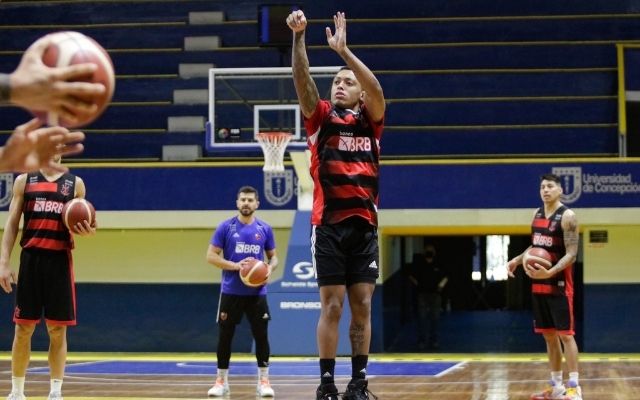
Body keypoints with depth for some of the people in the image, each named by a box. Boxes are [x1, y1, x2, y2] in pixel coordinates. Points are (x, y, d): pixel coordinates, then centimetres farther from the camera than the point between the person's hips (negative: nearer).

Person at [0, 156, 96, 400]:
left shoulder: (75, 183, 9)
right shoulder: (24, 180, 8)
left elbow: (82, 224, 15)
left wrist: (88, 232, -10)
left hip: (60, 260, 0)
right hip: (31, 258, 0)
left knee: (58, 329, 1)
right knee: (24, 328, 2)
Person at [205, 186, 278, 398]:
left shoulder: (265, 229, 4)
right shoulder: (226, 227, -2)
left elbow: (273, 256, 13)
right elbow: (211, 256, -3)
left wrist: (270, 268, -9)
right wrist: (235, 265, -16)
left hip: (257, 292, 1)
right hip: (231, 291, -1)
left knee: (261, 334, -1)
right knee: (225, 335, 2)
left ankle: (263, 380, 8)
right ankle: (222, 380, 13)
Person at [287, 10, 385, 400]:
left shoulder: (370, 120, 10)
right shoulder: (321, 117, 9)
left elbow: (377, 89, -9)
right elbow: (303, 80, -6)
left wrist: (344, 50, -18)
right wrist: (299, 36, -20)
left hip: (364, 225, 1)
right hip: (329, 224, -1)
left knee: (362, 306, 3)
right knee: (332, 306, -2)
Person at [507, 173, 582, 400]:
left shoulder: (567, 217, -12)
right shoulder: (537, 214, 11)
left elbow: (571, 254, -19)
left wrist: (550, 272, -31)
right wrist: (518, 259, 11)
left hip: (559, 284, -8)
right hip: (539, 285, 8)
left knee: (565, 333, -9)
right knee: (549, 335, 11)